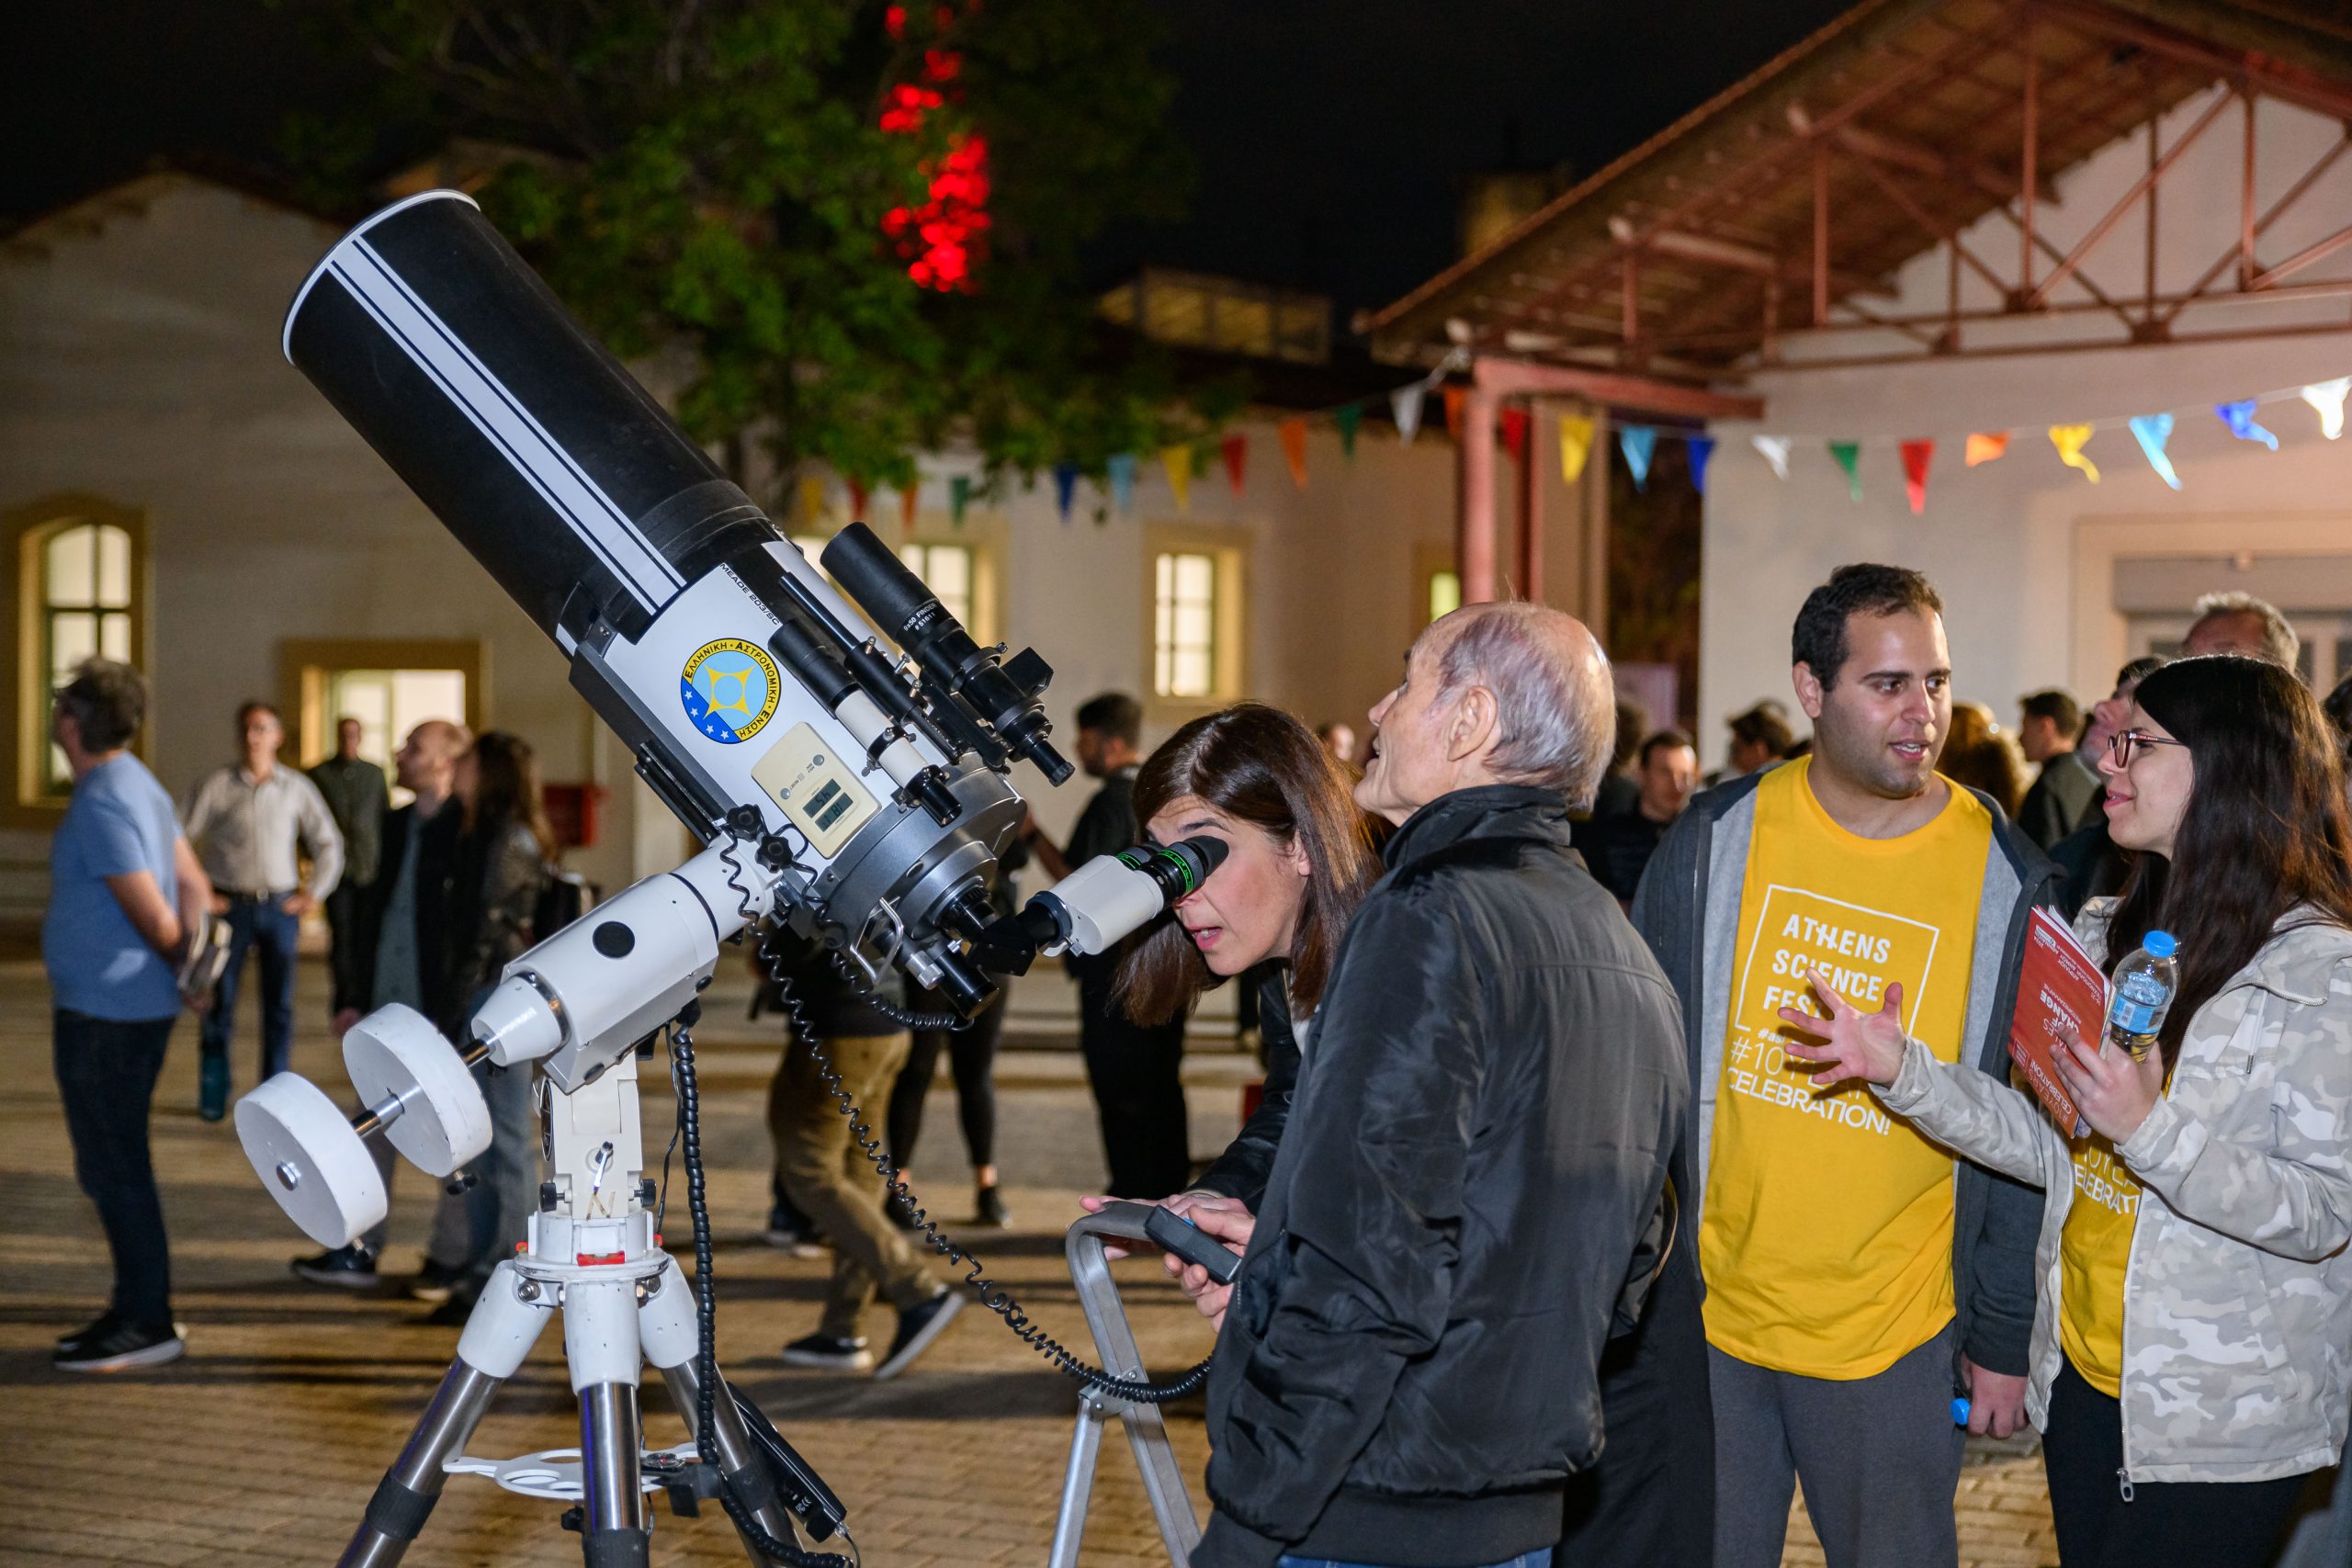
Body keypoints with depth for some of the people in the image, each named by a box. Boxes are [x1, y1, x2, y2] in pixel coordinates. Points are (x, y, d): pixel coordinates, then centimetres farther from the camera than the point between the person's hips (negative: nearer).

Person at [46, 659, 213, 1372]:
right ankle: (136, 1307, 24)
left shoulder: (101, 804, -19)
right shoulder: (138, 785, 10)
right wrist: (199, 969, 7)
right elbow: (195, 887, 12)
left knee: (113, 1169, -2)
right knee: (118, 1165, 16)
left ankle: (147, 1324, 3)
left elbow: (156, 917, -18)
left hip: (104, 1013, -10)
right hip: (127, 1008, 10)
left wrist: (181, 969, -1)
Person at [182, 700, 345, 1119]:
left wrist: (313, 894, 6)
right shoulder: (215, 785, -2)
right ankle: (213, 1095, 12)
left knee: (280, 1005, 4)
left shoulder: (297, 788, 5)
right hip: (231, 907, -2)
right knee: (220, 1001, 1)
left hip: (280, 908, 2)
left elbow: (328, 844, 14)